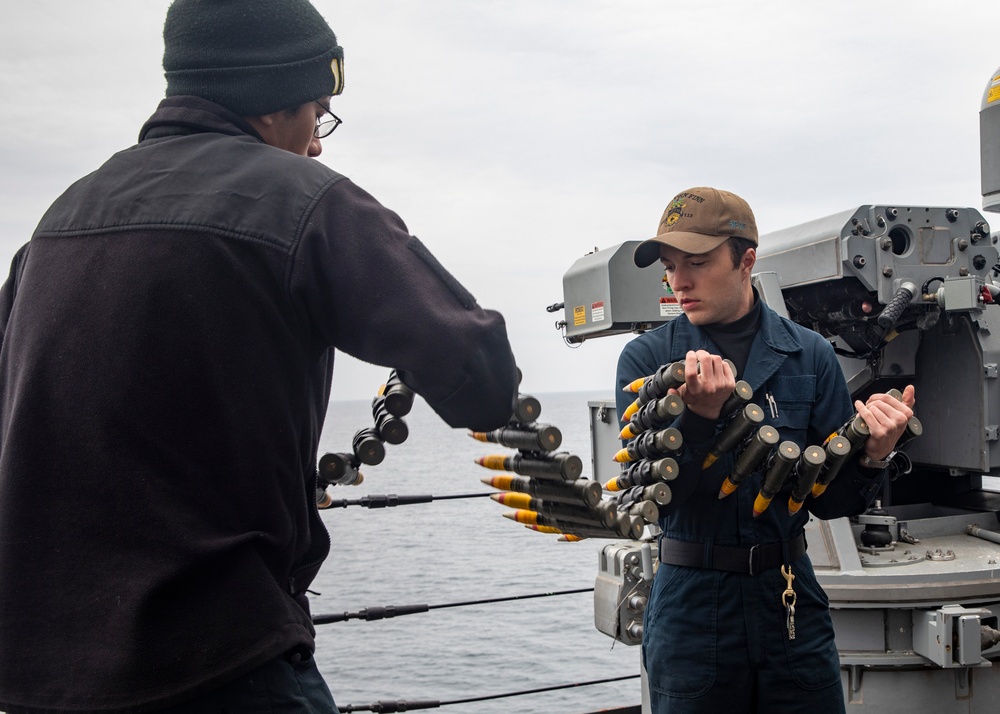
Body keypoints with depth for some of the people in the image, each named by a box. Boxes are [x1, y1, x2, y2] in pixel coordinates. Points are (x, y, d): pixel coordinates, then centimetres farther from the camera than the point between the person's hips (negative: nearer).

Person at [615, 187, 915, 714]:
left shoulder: (809, 355, 0)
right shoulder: (646, 358, -3)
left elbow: (830, 501, 1)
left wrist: (870, 457, -19)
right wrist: (701, 416, -25)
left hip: (792, 597, 1)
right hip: (691, 606, -1)